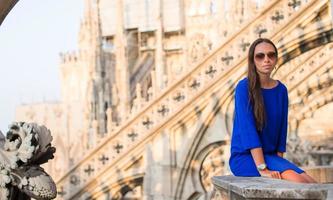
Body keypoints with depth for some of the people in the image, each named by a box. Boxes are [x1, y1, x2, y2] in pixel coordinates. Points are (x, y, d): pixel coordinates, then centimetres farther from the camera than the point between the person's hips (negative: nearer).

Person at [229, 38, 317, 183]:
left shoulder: (281, 90, 7)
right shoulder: (244, 88, -11)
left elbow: (281, 128, 10)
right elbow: (247, 128, -19)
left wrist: (279, 163, -1)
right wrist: (262, 168, -26)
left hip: (271, 155, 6)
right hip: (244, 157, -6)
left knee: (312, 184, -16)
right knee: (296, 180, -28)